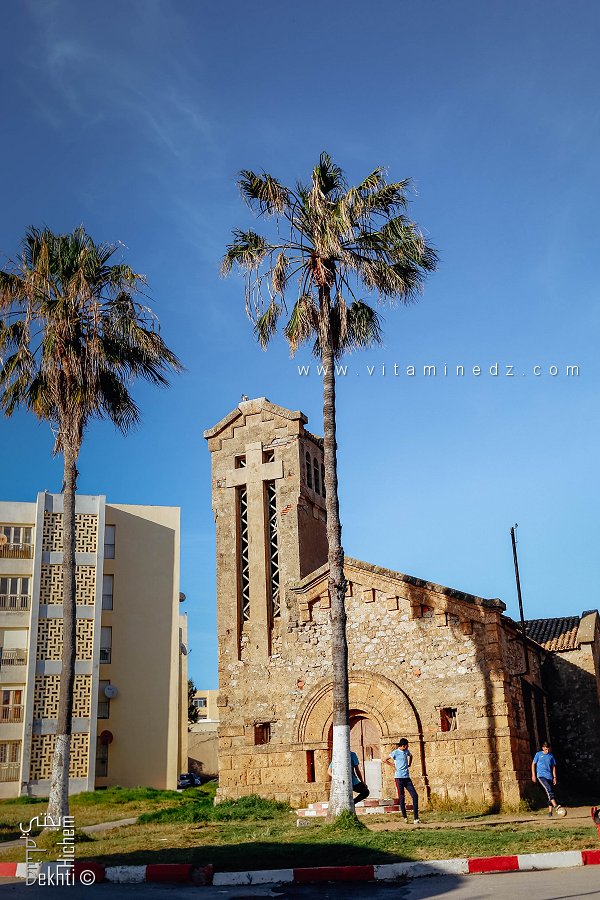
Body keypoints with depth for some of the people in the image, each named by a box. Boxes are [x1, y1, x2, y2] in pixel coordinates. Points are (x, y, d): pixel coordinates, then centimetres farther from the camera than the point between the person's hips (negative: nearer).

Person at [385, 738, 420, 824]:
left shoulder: (406, 751, 10)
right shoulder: (395, 752, -7)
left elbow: (410, 756, 33)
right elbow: (385, 760, -8)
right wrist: (393, 766, -6)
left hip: (407, 777, 5)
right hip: (399, 778, -5)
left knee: (415, 795, -4)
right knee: (401, 797, -2)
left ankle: (416, 818, -2)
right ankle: (404, 817, 8)